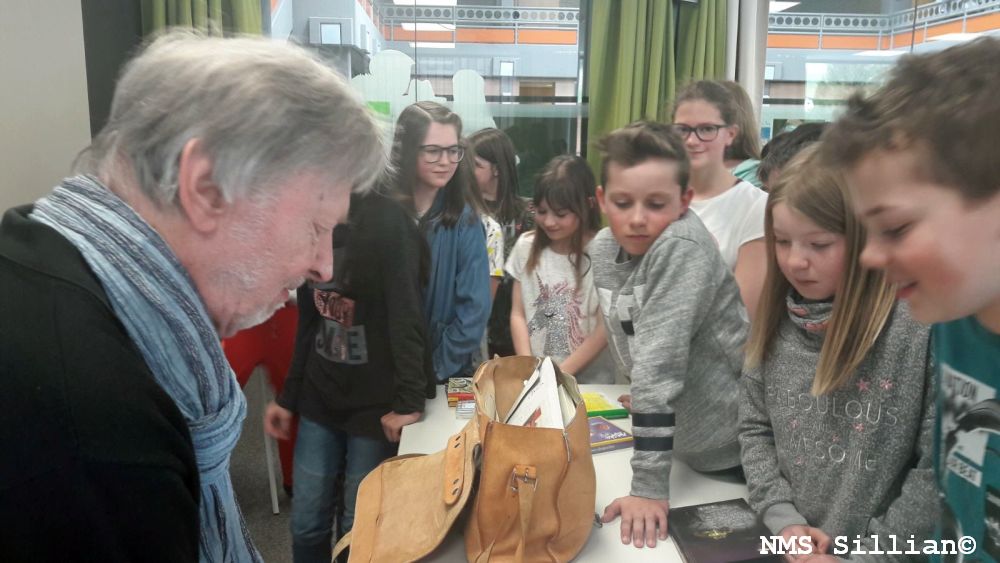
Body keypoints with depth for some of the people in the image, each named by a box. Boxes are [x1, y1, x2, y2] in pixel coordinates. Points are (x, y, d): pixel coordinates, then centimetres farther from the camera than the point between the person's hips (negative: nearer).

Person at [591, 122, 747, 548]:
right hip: (687, 441, 7)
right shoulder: (602, 248, -6)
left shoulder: (684, 246, -28)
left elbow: (659, 362, -33)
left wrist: (649, 485, -33)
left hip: (736, 444, -7)